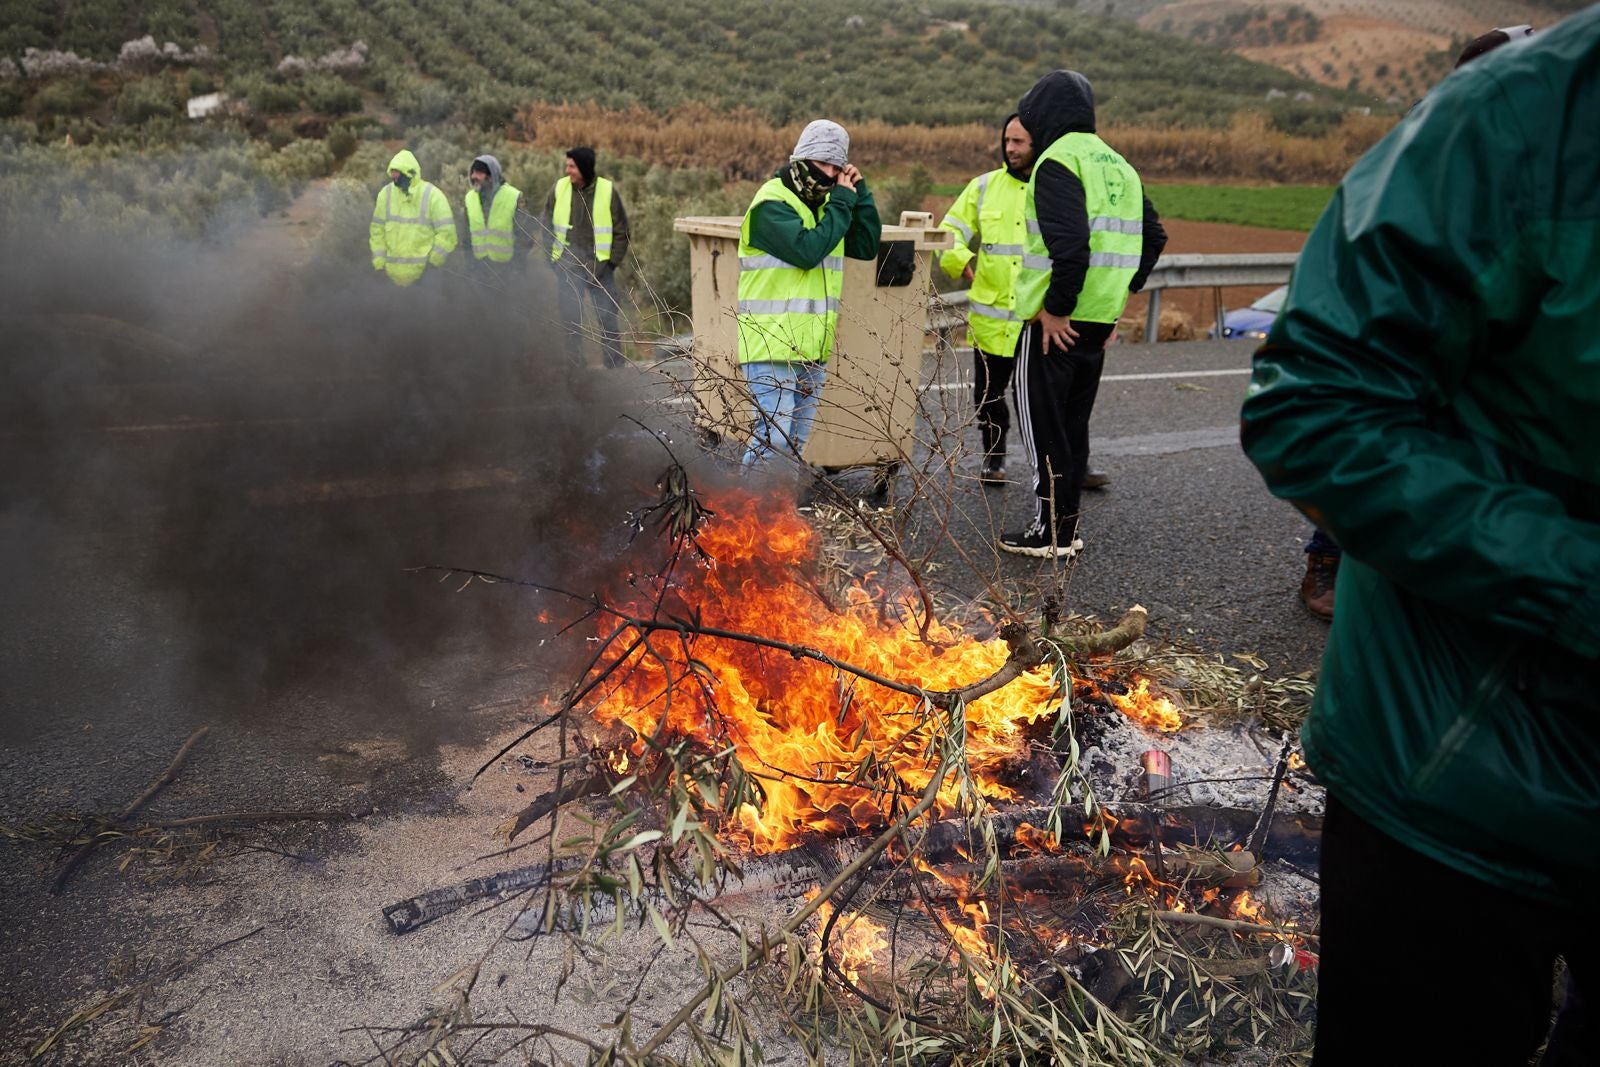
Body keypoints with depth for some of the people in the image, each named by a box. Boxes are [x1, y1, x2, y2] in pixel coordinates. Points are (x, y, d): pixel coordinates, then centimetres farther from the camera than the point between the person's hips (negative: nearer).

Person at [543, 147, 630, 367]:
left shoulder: (608, 190, -3)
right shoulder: (559, 188, 2)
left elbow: (621, 231, 2)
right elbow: (547, 225, 11)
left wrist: (611, 262, -6)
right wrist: (552, 258, 4)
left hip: (599, 265, -2)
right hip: (568, 265, 2)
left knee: (607, 317, -1)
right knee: (570, 318, 5)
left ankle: (616, 367, 7)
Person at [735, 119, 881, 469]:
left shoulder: (825, 204, 16)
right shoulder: (771, 203, -10)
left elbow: (867, 246, 11)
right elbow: (807, 250, -23)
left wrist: (859, 193, 3)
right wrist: (842, 201, -14)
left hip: (813, 350, 8)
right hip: (772, 349, -8)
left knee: (795, 446, 13)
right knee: (771, 440, -13)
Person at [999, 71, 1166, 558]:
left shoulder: (1058, 160, -11)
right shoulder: (1118, 164, 17)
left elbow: (1070, 243, -25)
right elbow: (1153, 236, 17)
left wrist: (1056, 308, -19)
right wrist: (1120, 294, 17)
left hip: (1057, 322, -8)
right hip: (1099, 319, 9)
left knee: (1042, 422, 0)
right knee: (1074, 422, 16)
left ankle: (1050, 531, 3)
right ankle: (1067, 525, 23)